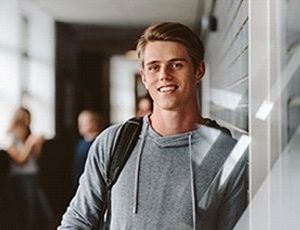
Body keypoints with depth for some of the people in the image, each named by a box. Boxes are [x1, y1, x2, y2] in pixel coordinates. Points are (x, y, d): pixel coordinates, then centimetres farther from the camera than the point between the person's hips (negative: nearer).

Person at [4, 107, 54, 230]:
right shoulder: (11, 137, -6)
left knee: (48, 216, 3)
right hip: (21, 179, -7)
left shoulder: (28, 136, 13)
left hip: (33, 178, 7)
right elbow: (20, 159, -15)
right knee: (28, 219, -3)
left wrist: (38, 144, 5)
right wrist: (30, 143, -12)